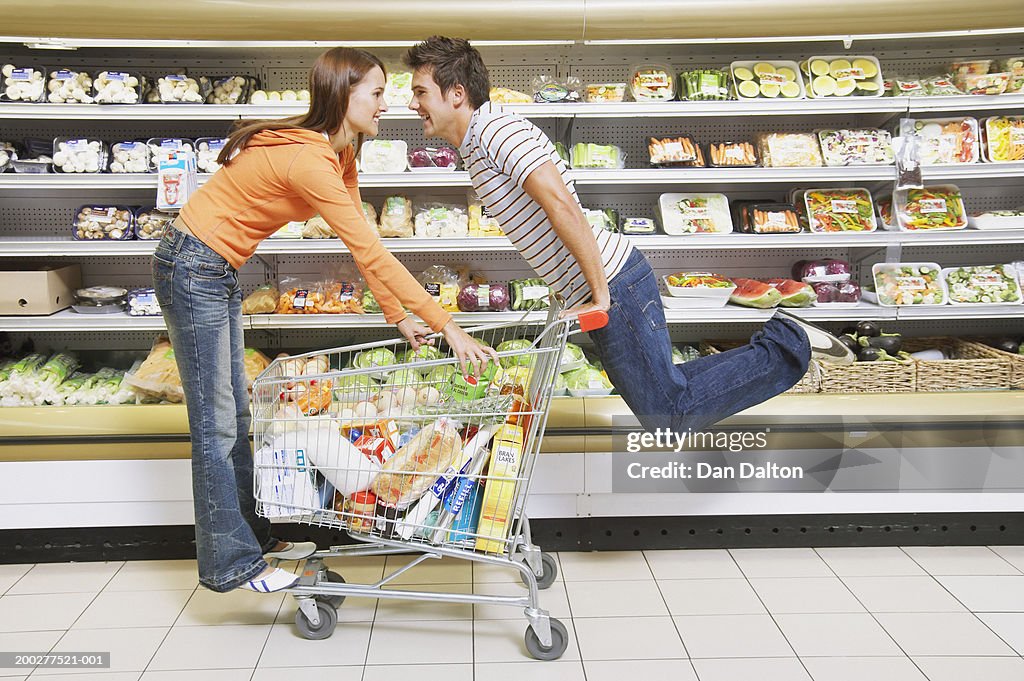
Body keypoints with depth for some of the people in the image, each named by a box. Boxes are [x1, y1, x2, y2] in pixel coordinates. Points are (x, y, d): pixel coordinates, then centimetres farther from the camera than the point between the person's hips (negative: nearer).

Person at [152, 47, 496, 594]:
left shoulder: (339, 154, 3)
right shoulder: (309, 161, -27)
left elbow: (362, 249, 6)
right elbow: (372, 254, -31)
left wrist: (400, 317, 2)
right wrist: (447, 327, -29)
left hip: (220, 272, 10)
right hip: (193, 268, -10)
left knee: (234, 416, 15)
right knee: (215, 426, -2)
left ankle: (252, 536, 27)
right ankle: (229, 564, 10)